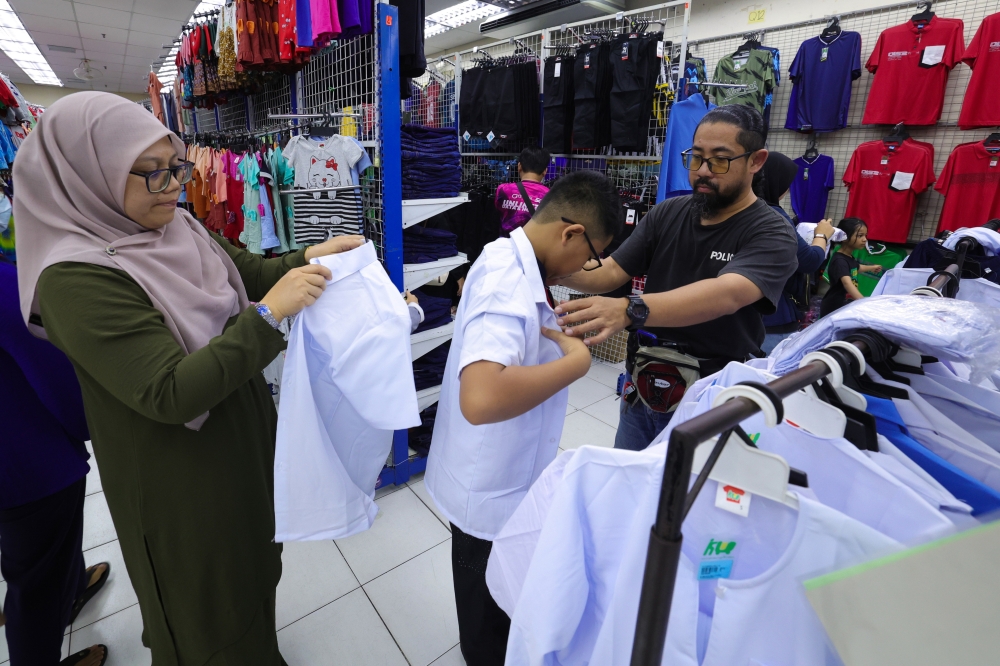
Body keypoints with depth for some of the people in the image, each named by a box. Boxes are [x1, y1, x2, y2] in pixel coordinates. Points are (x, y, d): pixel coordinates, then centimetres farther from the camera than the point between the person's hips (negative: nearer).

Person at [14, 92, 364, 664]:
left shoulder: (179, 228, -3)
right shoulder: (75, 280, -26)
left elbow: (249, 272, 7)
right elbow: (171, 395, -31)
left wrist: (307, 258, -12)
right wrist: (268, 314, -35)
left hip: (243, 437, 8)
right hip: (180, 475, -8)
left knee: (252, 555, 29)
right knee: (208, 601, 17)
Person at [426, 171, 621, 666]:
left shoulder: (507, 257, 1)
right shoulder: (510, 284, -31)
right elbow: (481, 398, -46)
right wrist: (577, 360, -33)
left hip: (495, 478, 9)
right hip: (491, 490, -9)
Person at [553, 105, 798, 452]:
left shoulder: (772, 234, -15)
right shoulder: (666, 214, 0)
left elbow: (726, 295, -34)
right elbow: (611, 272, -5)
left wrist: (629, 310, -50)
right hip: (641, 389, 5)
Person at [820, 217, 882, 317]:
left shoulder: (849, 257, 6)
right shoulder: (839, 260, -25)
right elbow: (847, 283, -42)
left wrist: (871, 268, 49)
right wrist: (863, 300, -55)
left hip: (846, 306, 10)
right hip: (833, 309, -10)